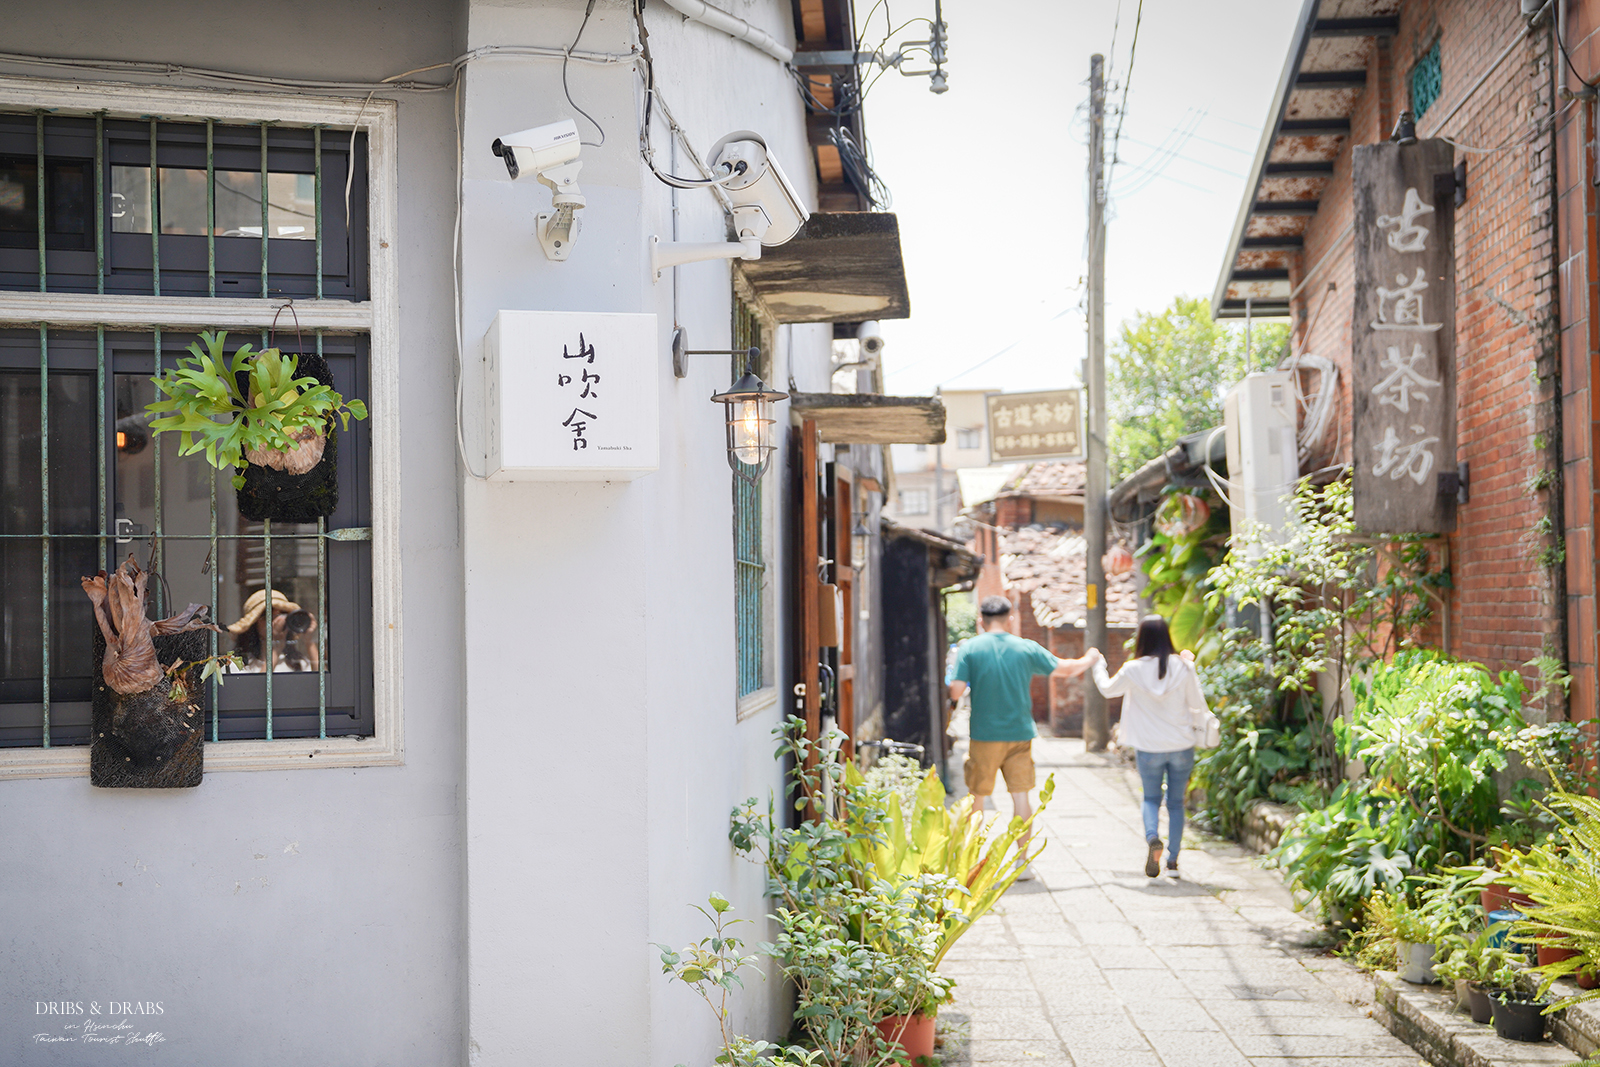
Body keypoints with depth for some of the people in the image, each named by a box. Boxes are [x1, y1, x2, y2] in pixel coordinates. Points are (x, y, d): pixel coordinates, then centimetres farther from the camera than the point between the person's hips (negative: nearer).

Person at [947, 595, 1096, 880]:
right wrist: (1088, 661, 32)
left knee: (976, 797, 10)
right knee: (1020, 796, 7)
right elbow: (1065, 669, 11)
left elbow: (955, 692, -11)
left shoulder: (970, 649, -5)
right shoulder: (1027, 648, 0)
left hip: (984, 736, -1)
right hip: (1020, 734, 1)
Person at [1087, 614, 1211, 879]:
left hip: (1149, 748, -1)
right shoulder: (1182, 667, -9)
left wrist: (1097, 663, 27)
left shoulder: (1133, 670, -9)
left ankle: (1152, 837, -14)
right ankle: (1173, 860, 10)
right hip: (1182, 747, 1)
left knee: (1151, 798, 15)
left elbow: (1108, 688, 10)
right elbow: (1198, 704, 1)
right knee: (1176, 802, 13)